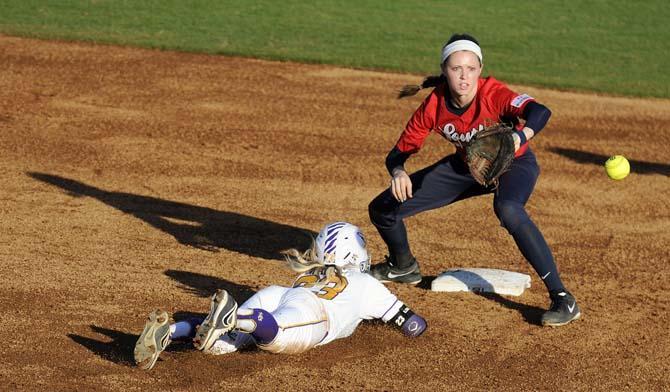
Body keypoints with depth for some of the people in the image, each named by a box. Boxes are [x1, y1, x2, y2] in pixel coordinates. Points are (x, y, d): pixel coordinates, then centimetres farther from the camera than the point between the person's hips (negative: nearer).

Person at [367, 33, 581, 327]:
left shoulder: (492, 93, -33)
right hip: (466, 166, 5)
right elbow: (399, 152, -13)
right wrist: (398, 172, -37)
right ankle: (403, 267, 36)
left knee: (507, 209, -41)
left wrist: (519, 137, -71)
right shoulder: (433, 106, -20)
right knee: (382, 209, 2)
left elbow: (540, 112, -50)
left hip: (514, 163, -5)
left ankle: (561, 297, -32)